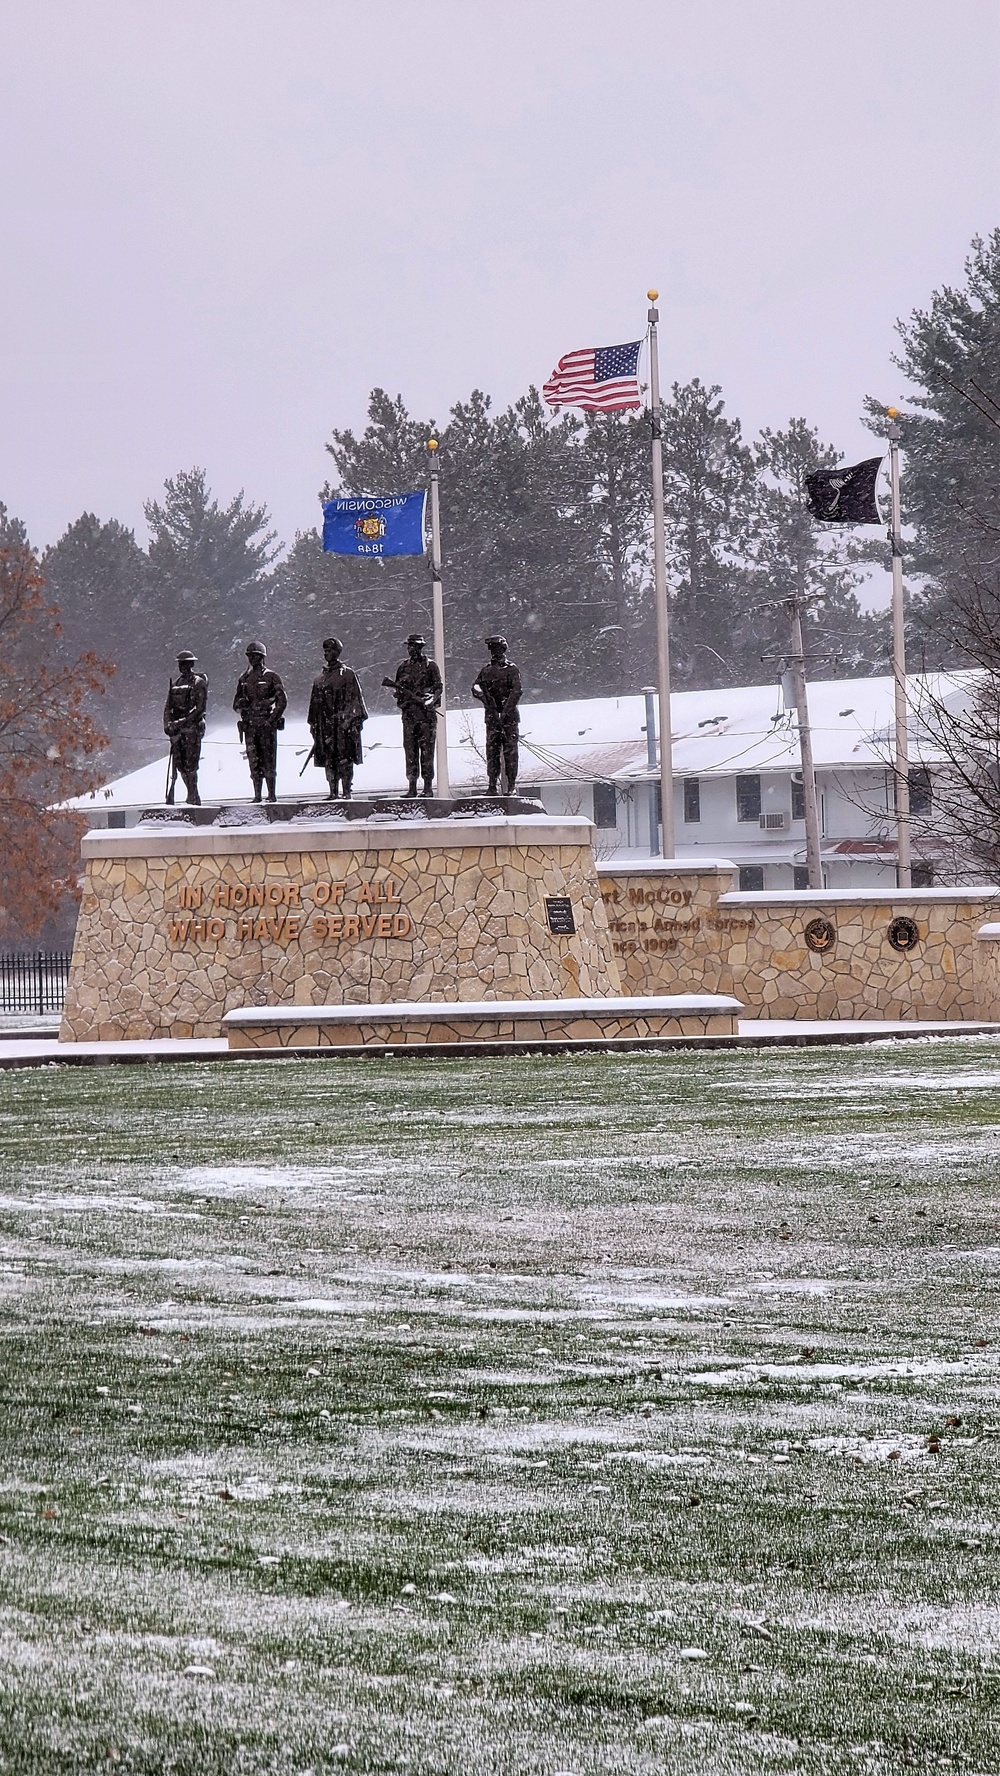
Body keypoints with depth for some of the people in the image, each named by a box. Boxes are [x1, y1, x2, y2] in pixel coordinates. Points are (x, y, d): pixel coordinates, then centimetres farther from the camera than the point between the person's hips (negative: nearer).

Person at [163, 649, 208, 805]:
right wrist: (167, 724, -4)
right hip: (176, 729, 6)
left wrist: (182, 722, -18)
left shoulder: (198, 683, -2)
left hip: (192, 727, -6)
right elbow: (168, 706, 14)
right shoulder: (175, 683, 16)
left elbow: (200, 708, -10)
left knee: (190, 763, -9)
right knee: (179, 763, 2)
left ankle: (193, 798, -4)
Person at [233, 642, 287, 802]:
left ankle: (272, 795, -2)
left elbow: (282, 701, -4)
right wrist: (241, 703, -5)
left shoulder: (271, 677, 0)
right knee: (254, 761, 2)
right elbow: (236, 703, 19)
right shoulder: (244, 679, 15)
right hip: (249, 725, 4)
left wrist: (272, 719, -11)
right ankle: (257, 795, 5)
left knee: (269, 760, -5)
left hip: (266, 724, -4)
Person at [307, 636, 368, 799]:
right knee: (328, 760, 4)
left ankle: (347, 791, -4)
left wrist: (352, 719, -12)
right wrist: (313, 724, 15)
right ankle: (333, 792, 8)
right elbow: (315, 702, 19)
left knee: (345, 759, -7)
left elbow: (355, 699, -4)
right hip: (325, 723, 5)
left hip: (343, 724, -5)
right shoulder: (321, 677, 16)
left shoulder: (348, 674, 0)